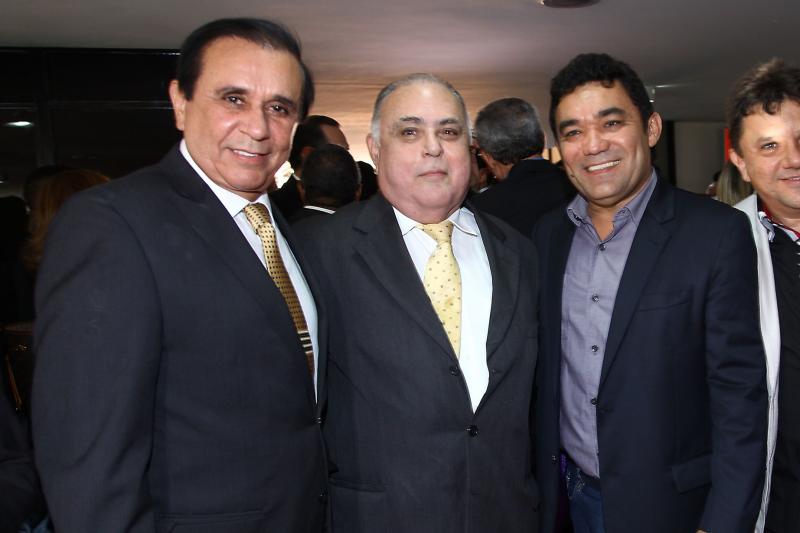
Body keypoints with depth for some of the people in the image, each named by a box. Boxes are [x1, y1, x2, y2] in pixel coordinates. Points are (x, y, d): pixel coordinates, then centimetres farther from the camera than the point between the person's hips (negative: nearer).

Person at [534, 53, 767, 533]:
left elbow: (739, 395, -14)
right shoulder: (548, 234, 0)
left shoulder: (716, 232, -14)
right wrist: (539, 479, 5)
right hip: (571, 490, 4)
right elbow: (545, 375, 5)